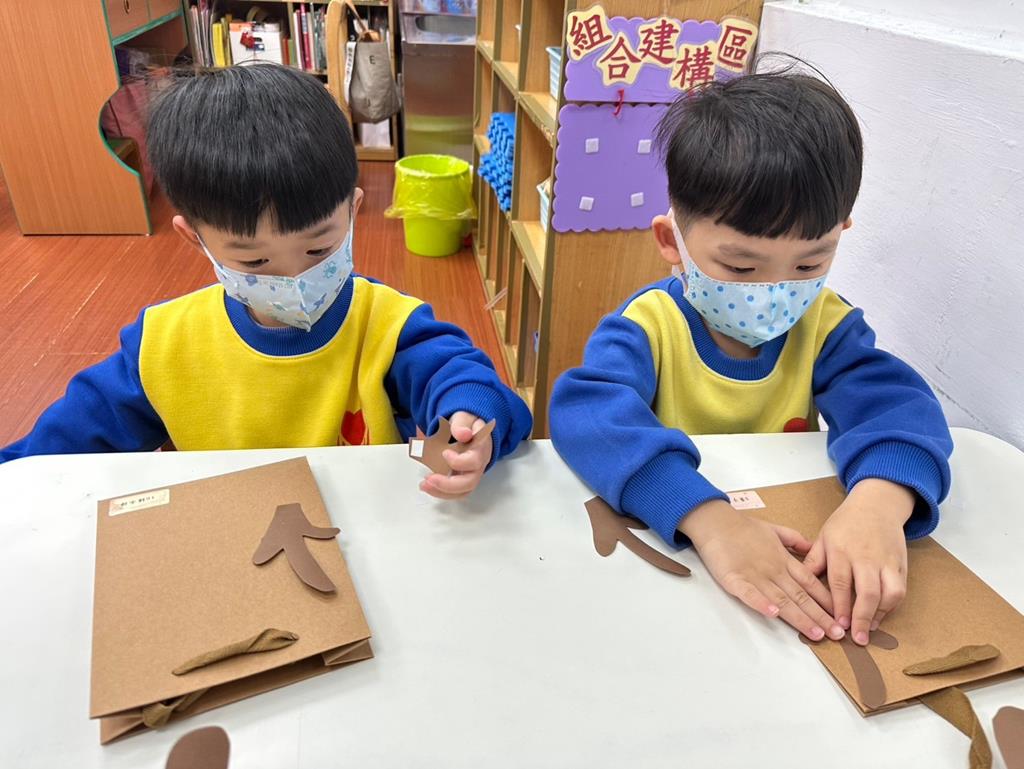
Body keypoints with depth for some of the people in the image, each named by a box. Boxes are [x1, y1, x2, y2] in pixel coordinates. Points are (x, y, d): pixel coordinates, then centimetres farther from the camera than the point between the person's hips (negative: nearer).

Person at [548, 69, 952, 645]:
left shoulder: (826, 325, -3)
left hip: (795, 562, 2)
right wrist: (707, 516, -43)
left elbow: (894, 401, -17)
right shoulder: (649, 325, -15)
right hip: (663, 545, -1)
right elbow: (589, 410, -31)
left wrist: (881, 498, -38)